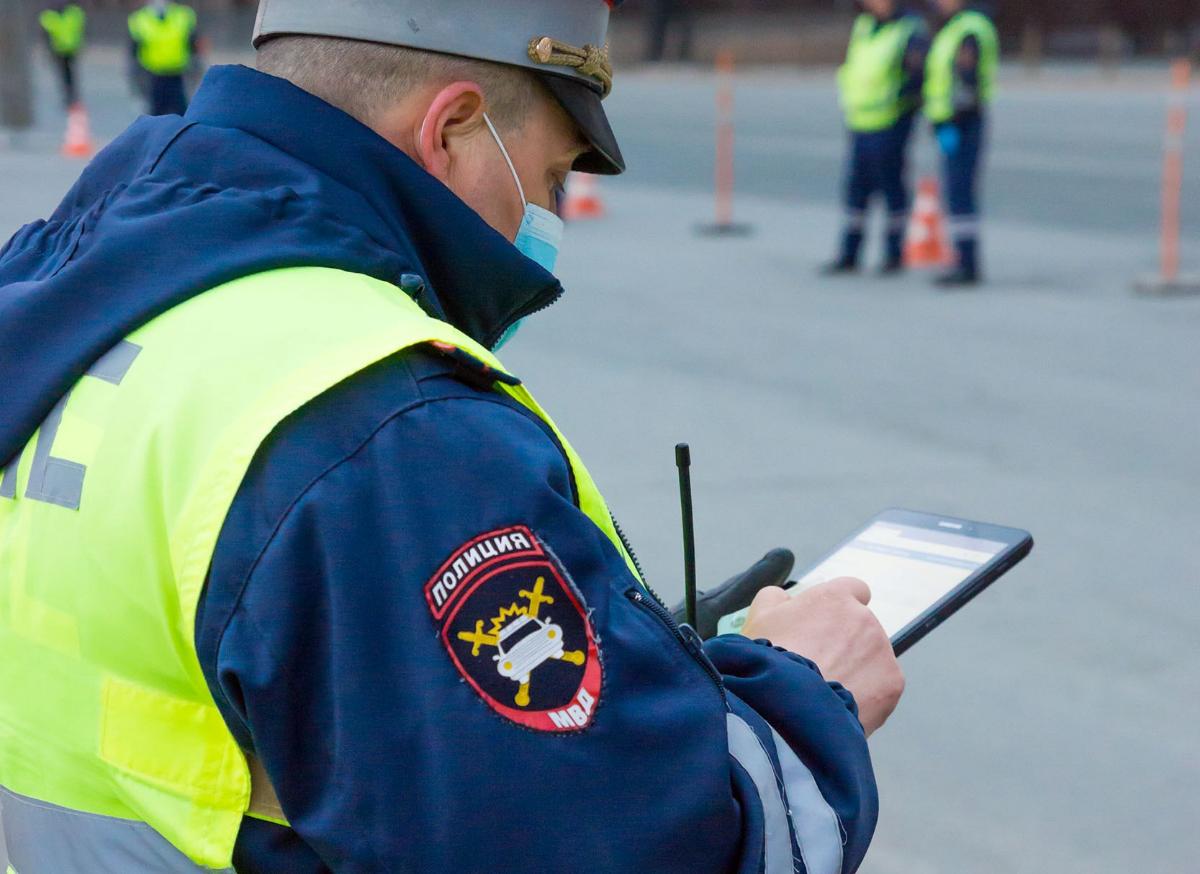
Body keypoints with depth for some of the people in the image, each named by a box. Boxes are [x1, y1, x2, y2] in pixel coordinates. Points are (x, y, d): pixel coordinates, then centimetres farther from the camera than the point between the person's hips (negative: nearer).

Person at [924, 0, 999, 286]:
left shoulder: (969, 31, -15)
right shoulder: (952, 30, 18)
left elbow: (966, 81, -22)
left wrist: (951, 125, -25)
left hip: (962, 126, -11)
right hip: (951, 127, 11)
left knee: (960, 195, -10)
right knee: (959, 196, 11)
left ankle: (968, 267, -10)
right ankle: (966, 264, 14)